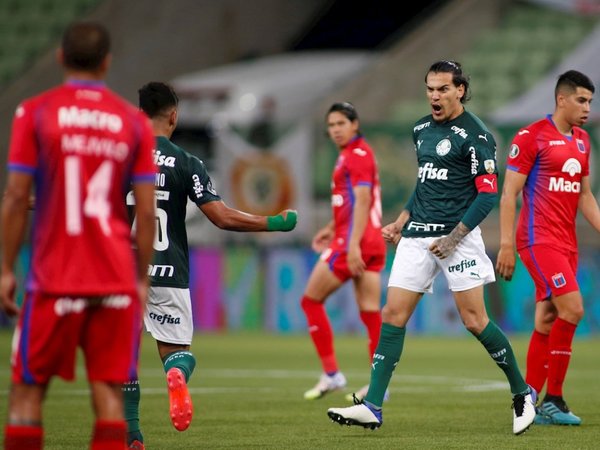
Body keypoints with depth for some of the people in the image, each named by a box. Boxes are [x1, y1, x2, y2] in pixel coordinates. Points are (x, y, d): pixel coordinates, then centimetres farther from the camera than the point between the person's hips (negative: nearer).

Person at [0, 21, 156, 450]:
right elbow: (147, 212, 3)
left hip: (54, 280, -2)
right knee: (109, 392, 2)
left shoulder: (35, 113, -1)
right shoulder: (134, 122, 5)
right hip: (118, 281, 2)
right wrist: (142, 278, 11)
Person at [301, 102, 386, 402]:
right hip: (373, 242, 9)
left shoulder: (358, 154, -10)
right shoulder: (352, 154, 19)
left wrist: (353, 245, -25)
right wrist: (332, 228, 27)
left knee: (311, 300, 1)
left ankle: (331, 374, 0)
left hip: (354, 242, -9)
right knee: (370, 312, 4)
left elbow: (363, 200, -19)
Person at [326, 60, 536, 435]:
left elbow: (488, 193, -12)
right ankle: (373, 407, -4)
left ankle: (523, 394, 11)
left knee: (474, 320, -8)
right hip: (417, 235, 7)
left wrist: (455, 237, -18)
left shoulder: (475, 134, -9)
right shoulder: (422, 130, 14)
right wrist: (403, 220, 17)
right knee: (393, 314, -2)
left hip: (457, 236, -7)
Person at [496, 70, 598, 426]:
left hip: (566, 242, 8)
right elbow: (509, 193, -8)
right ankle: (553, 399, -9)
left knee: (547, 321, 7)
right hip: (539, 239, -8)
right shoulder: (532, 137, -8)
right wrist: (506, 245, -13)